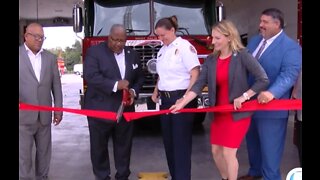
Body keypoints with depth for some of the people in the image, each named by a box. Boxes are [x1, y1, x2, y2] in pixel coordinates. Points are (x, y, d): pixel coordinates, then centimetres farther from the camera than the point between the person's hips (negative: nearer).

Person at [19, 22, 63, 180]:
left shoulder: (50, 57, 10)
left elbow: (56, 85, 11)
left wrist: (58, 109, 7)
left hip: (44, 114, 4)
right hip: (23, 114, -3)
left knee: (44, 151, 13)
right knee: (24, 153, 0)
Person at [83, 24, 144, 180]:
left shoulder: (133, 54, 9)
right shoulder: (94, 51, -6)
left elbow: (139, 78, 14)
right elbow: (90, 76, -18)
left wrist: (133, 91, -6)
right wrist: (115, 85, -27)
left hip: (124, 109, 4)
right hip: (99, 109, -4)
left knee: (124, 145, 11)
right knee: (99, 147, 7)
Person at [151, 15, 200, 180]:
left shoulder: (185, 46, -10)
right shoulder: (162, 50, 13)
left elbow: (195, 75, -15)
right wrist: (156, 91, 11)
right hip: (166, 100, 8)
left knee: (181, 142, -3)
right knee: (168, 141, 12)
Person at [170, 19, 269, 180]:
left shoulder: (242, 56, -13)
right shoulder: (210, 60, 2)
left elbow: (263, 80, -15)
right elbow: (199, 84, -6)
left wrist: (243, 97, -17)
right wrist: (182, 103, -16)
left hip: (237, 113, -6)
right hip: (218, 112, 6)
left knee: (228, 153, -4)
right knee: (216, 151, 12)